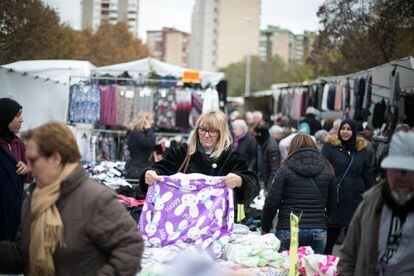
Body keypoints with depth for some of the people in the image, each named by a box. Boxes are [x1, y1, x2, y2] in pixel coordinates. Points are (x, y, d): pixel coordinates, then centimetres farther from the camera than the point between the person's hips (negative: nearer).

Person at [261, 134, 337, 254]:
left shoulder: (285, 169, -1)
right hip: (318, 230, 3)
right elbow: (332, 204, 13)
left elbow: (271, 203, -4)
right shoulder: (327, 171, 8)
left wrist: (265, 228, 8)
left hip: (289, 231, -3)